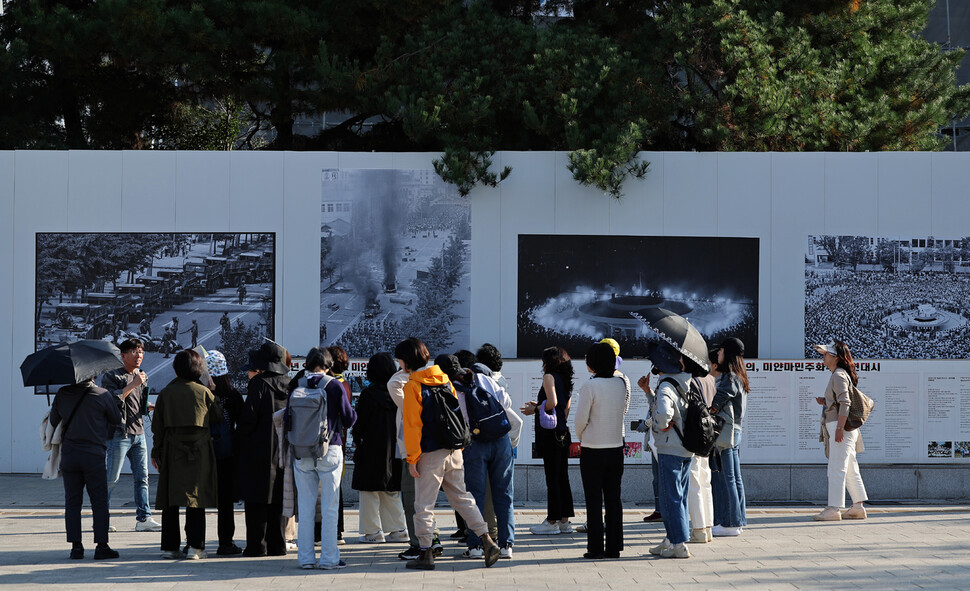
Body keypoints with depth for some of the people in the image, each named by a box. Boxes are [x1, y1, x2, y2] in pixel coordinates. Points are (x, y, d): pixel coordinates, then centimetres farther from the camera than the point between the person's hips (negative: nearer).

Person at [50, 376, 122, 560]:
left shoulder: (62, 395, 3)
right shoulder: (102, 395, -6)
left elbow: (54, 422, 14)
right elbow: (117, 420, 4)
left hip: (68, 455, 3)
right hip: (94, 456, -3)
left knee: (72, 502, 8)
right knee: (99, 503, 2)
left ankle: (75, 545, 6)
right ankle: (102, 546, -1)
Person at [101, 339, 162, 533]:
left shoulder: (142, 376, 17)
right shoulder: (111, 376, -4)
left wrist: (154, 407, 3)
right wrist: (132, 385, -19)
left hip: (139, 433, 7)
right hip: (120, 433, -7)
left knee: (141, 477, 3)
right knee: (111, 478, -3)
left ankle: (143, 518, 4)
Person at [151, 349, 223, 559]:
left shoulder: (165, 393, 2)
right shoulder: (204, 392, -2)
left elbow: (157, 426, 5)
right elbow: (218, 417, 9)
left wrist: (156, 452, 13)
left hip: (172, 451, 1)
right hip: (200, 450, -1)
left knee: (170, 501, 7)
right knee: (196, 496, 1)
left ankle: (170, 546, 7)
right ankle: (195, 546, -4)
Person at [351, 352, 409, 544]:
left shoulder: (369, 394, -13)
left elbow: (359, 423, -9)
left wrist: (358, 440, 8)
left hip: (371, 450, -6)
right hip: (394, 449, 6)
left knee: (370, 492, 2)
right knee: (392, 494, 14)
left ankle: (373, 532, 1)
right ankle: (398, 530, 13)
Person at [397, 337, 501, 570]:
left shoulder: (413, 386, -10)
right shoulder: (445, 379, 10)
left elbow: (412, 425, -12)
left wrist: (412, 458, -9)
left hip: (430, 454, -7)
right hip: (453, 450, 7)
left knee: (424, 505, 2)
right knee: (462, 497, 14)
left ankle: (426, 554, 3)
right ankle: (488, 543, 8)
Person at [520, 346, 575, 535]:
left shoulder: (549, 377, -7)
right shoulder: (566, 381, 16)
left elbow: (552, 402, -22)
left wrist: (535, 409, -7)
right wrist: (540, 406, 22)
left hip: (550, 432, -8)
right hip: (563, 432, 8)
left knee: (552, 478, -5)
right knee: (562, 477, 10)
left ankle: (552, 521, -3)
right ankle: (564, 520, 13)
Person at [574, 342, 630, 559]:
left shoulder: (589, 387, -15)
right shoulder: (622, 383, 0)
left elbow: (581, 420, -10)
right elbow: (623, 411, 10)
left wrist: (581, 439, 8)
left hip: (592, 450, -5)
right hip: (616, 447, 5)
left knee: (594, 500, 2)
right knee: (613, 499, 10)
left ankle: (595, 548, 2)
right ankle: (614, 547, 12)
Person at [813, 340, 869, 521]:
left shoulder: (838, 375, -12)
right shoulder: (841, 375, 18)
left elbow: (844, 403, -20)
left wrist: (839, 428, -24)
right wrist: (826, 401, 12)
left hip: (839, 426, -11)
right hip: (839, 428, 11)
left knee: (836, 469, -11)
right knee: (850, 469, 12)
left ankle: (834, 508, -13)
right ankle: (858, 507, 16)